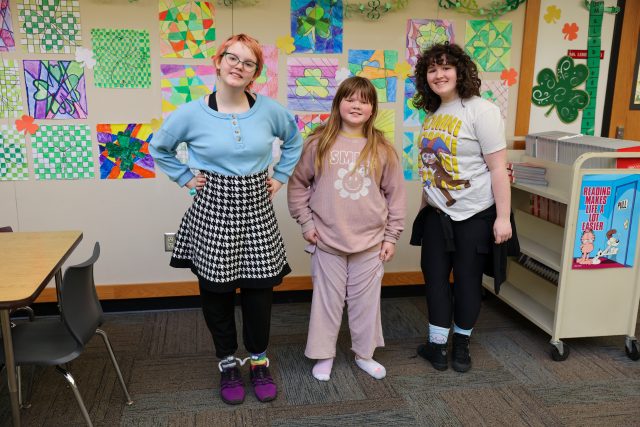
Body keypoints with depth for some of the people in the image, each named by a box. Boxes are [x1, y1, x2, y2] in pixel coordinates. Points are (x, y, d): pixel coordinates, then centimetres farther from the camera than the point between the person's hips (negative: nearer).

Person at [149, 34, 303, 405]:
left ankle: (259, 361, 28)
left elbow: (295, 139, 16)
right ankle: (228, 363, 29)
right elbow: (159, 148, 9)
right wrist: (186, 179, 1)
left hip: (257, 207, 1)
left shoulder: (269, 110, -4)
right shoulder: (192, 113, -8)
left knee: (259, 288, 6)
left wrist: (281, 177, 8)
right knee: (217, 291, 9)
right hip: (214, 210, -1)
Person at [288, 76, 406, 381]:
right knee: (327, 299, 10)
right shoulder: (319, 143, -4)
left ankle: (364, 353, 32)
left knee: (366, 300, 13)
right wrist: (306, 222, -2)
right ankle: (323, 355, 27)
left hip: (370, 241, 1)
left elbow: (395, 194, 4)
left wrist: (391, 236, 3)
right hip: (327, 240, -1)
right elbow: (297, 184, 3)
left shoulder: (382, 148, 0)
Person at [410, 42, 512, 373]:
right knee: (435, 277, 9)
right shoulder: (432, 113, 7)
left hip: (474, 214, -6)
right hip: (437, 213, 6)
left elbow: (498, 168, -16)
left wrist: (503, 217, -18)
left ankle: (461, 344, 27)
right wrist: (424, 204, 17)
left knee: (467, 279, 8)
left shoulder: (481, 111, -14)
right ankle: (436, 346, 22)